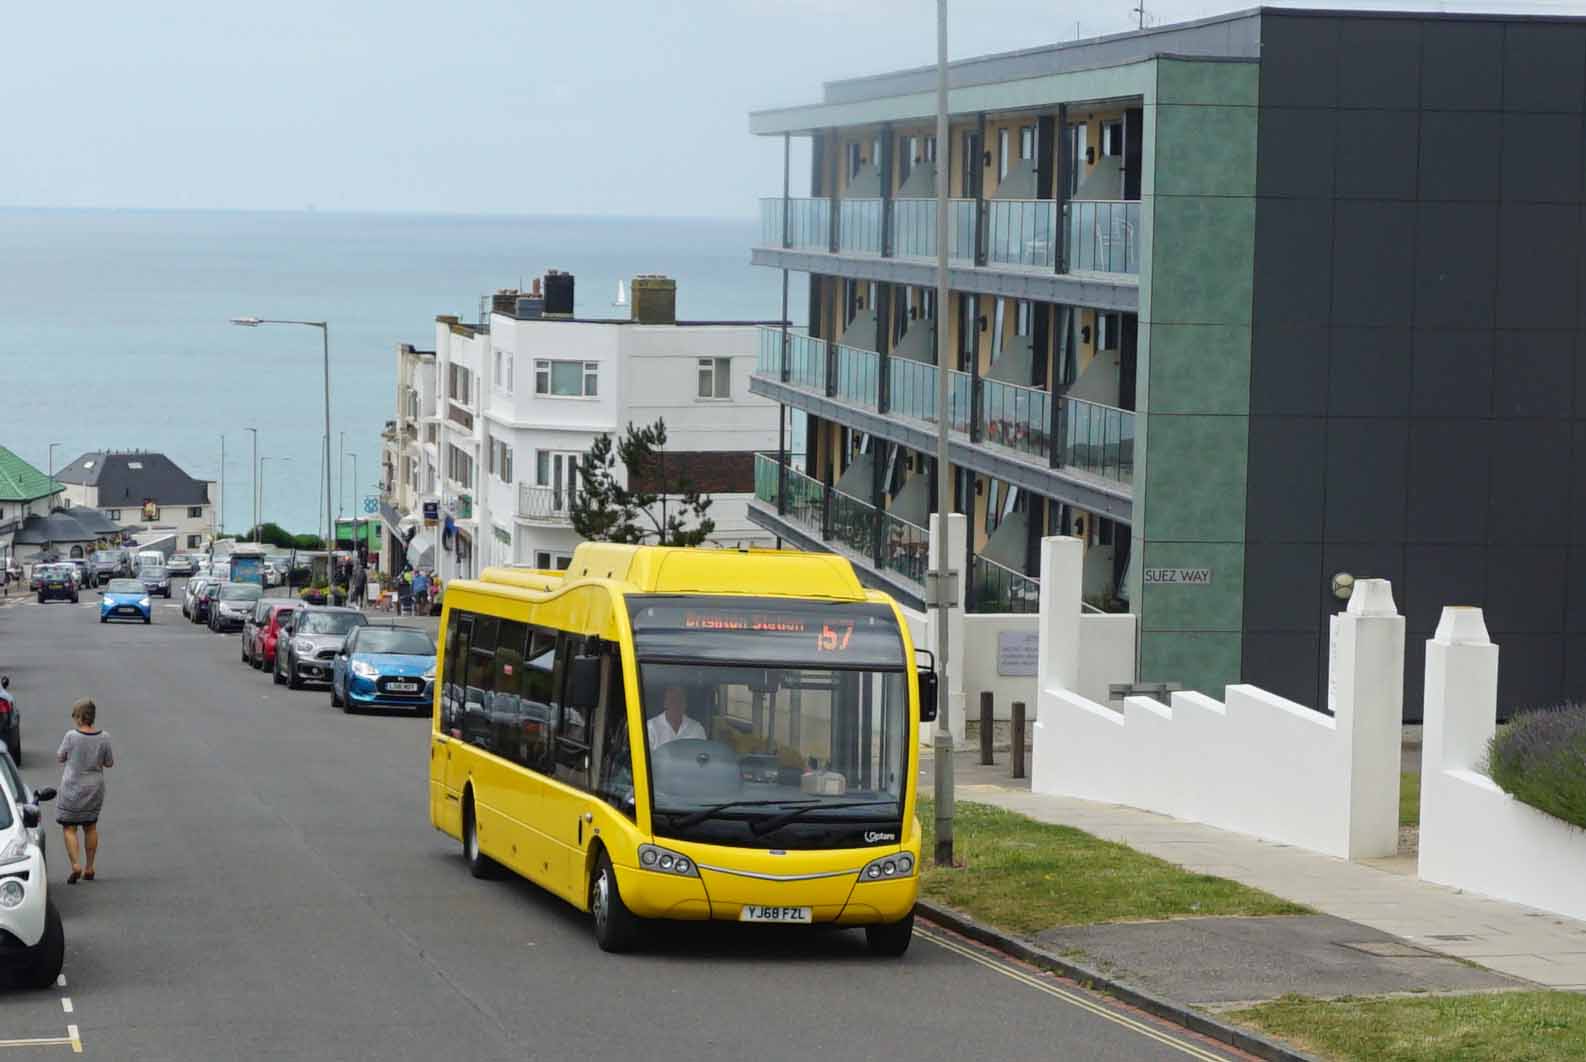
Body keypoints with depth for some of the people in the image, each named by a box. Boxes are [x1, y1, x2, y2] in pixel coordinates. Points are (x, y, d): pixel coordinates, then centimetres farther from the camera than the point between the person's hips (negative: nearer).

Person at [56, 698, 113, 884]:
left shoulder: (71, 736, -17)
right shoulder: (104, 738, -7)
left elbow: (60, 757, -3)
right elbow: (109, 763, 1)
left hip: (72, 788, -4)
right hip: (95, 788, 4)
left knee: (69, 828, 3)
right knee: (91, 827, 18)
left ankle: (76, 865, -13)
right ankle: (89, 868, 21)